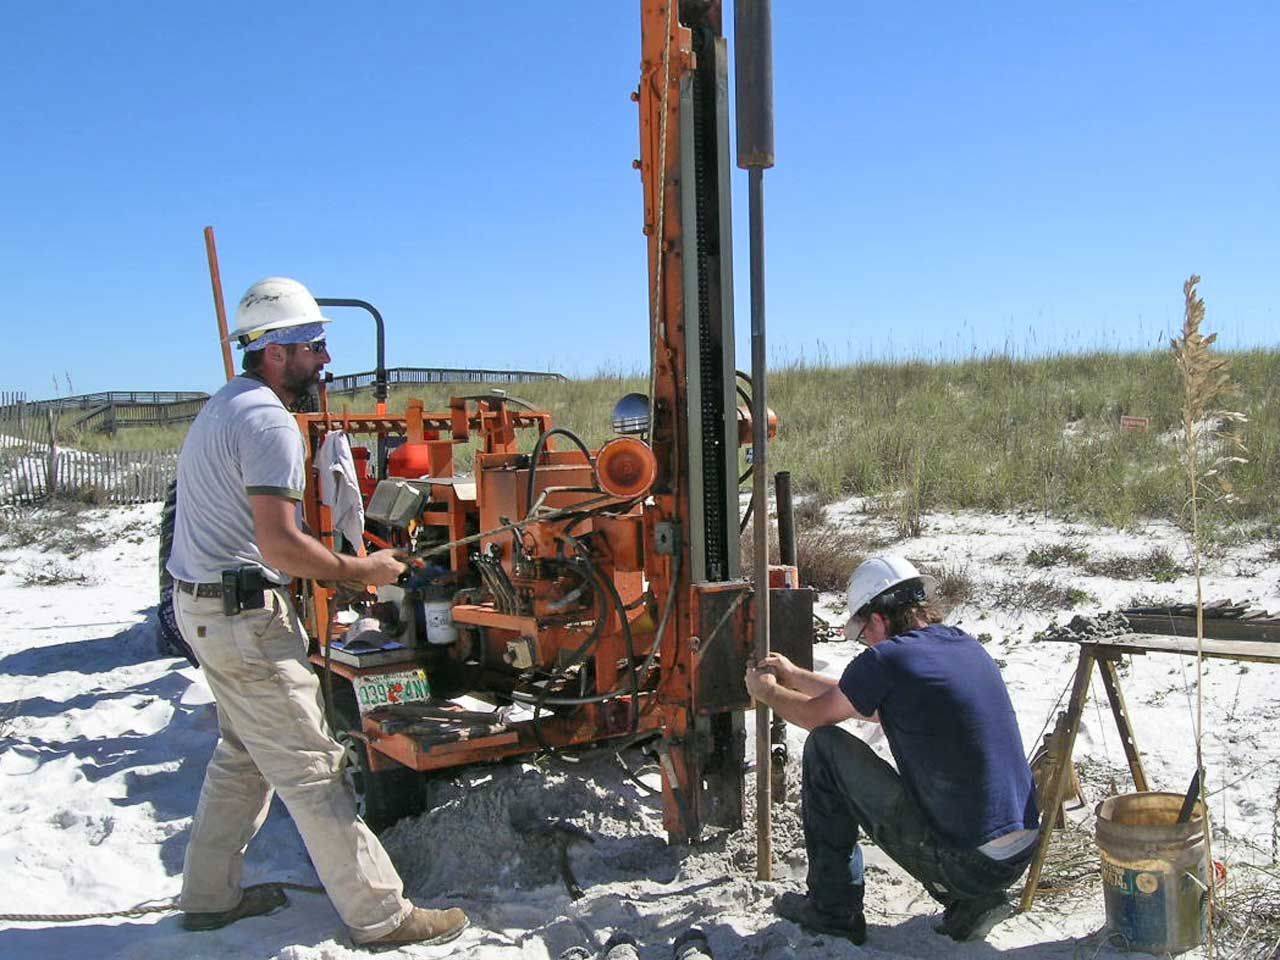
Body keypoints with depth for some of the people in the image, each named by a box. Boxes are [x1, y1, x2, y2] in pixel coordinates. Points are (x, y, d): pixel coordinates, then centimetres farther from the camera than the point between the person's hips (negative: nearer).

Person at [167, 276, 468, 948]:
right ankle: (378, 916, 4)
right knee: (309, 769, -5)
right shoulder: (269, 421, -19)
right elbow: (280, 545, -27)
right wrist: (362, 572, -15)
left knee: (242, 756, 21)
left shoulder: (223, 407, 14)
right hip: (247, 615, -10)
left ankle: (208, 896, 32)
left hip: (202, 603, 10)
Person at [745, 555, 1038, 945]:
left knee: (824, 748, 3)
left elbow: (816, 715, 4)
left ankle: (832, 909, 12)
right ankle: (968, 902, 16)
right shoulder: (966, 646, 10)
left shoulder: (886, 659, -14)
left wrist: (767, 692, 24)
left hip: (960, 864, -8)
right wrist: (795, 676, 33)